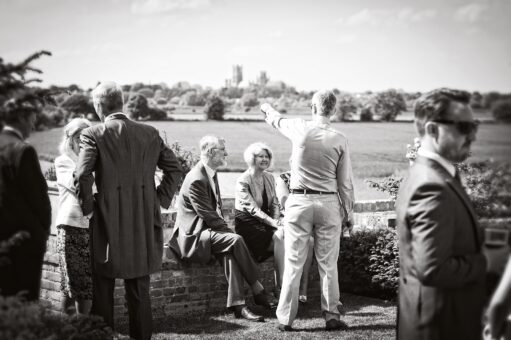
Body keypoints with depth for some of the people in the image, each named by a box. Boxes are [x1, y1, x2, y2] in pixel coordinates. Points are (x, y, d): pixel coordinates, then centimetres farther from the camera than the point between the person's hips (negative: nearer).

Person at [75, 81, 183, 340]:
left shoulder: (93, 135, -7)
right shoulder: (150, 133, 6)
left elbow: (83, 175, -17)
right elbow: (174, 168, 7)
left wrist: (87, 206, -3)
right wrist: (160, 200, 11)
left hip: (109, 221, -3)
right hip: (144, 222, 3)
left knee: (103, 286, 8)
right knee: (139, 287, 12)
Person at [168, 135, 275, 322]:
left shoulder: (211, 174, 12)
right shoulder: (196, 179, -19)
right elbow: (208, 215, -20)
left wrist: (223, 225, 4)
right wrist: (227, 230, -13)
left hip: (206, 229, 9)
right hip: (193, 235, -9)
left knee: (229, 251, -20)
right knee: (235, 240, -26)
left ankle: (237, 304, -23)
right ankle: (258, 290, -14)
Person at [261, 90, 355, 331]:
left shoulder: (299, 129, -2)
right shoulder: (339, 140, -3)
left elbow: (278, 121, 22)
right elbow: (345, 181, 1)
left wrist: (267, 109, 44)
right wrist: (348, 211, 12)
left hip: (299, 202, 0)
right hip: (328, 203, 0)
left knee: (293, 263, 4)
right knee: (328, 264, 7)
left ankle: (285, 318, 7)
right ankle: (331, 316, 10)